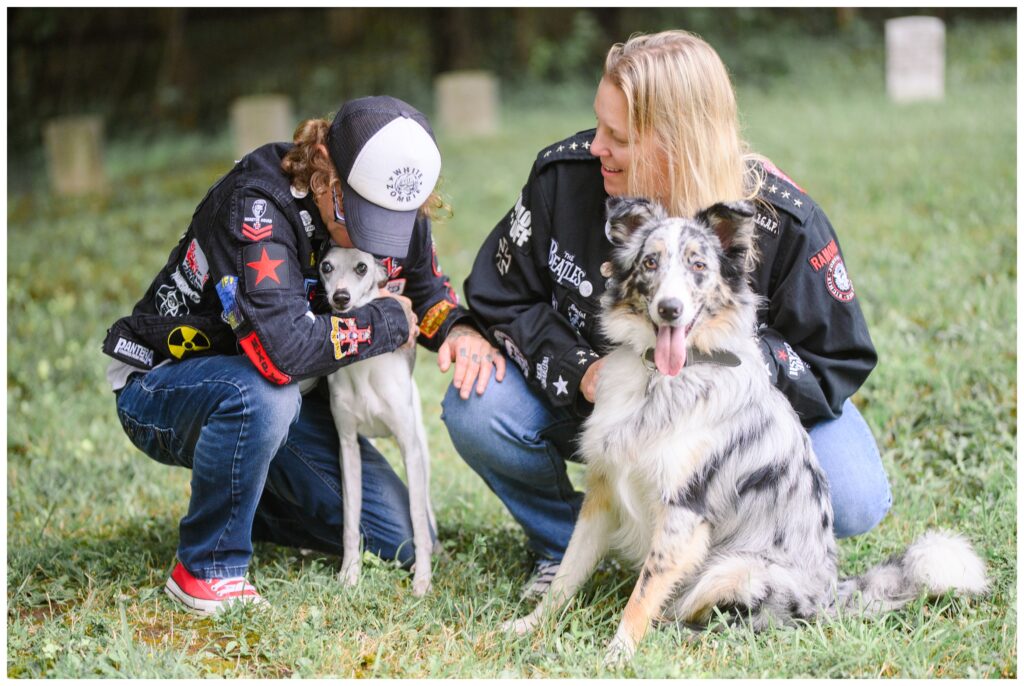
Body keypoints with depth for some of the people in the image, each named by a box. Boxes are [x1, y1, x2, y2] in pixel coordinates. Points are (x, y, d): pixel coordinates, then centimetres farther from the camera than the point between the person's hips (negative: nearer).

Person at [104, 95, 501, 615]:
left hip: (281, 400, 7)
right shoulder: (256, 205, -33)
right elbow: (282, 349, -45)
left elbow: (426, 289, 8)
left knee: (399, 540, -3)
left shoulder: (395, 210, -11)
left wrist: (459, 329, -16)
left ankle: (242, 508, 21)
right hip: (163, 384, -7)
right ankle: (210, 568, -20)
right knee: (262, 396, -42)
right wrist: (388, 321, -29)